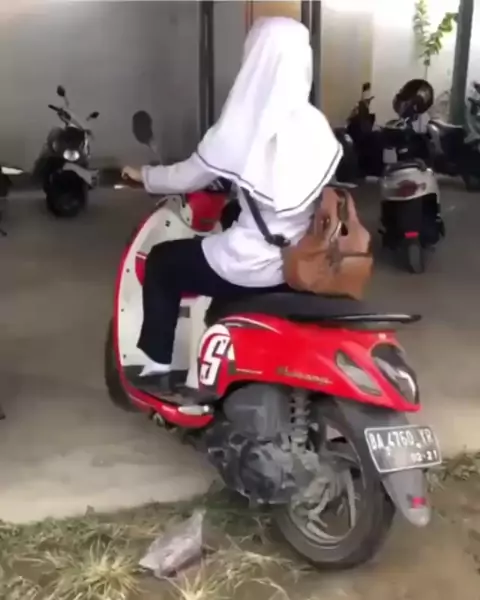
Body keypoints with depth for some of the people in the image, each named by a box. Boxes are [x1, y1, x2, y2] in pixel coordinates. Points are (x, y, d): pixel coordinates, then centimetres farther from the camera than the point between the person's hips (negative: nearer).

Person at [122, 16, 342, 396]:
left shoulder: (240, 128, -15)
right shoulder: (318, 127, -2)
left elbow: (188, 178, -3)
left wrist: (144, 176, 18)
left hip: (249, 266, -5)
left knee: (161, 263, 18)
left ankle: (157, 369, 21)